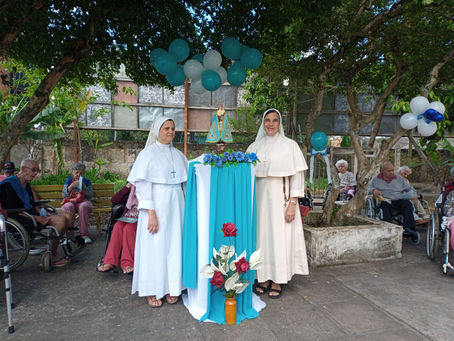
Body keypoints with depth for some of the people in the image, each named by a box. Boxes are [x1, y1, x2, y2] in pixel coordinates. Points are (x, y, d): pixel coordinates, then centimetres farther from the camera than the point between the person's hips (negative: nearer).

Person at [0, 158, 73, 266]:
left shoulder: (26, 184, 18)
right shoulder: (10, 184, -10)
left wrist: (41, 216, 4)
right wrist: (38, 218, -22)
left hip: (33, 215, 9)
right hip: (21, 220, -9)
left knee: (68, 216, -8)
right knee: (61, 220, -27)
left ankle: (53, 248, -4)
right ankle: (52, 255, -15)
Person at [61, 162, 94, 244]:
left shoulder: (87, 181, 10)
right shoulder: (69, 180, 12)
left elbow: (90, 195, 0)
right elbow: (64, 195, 1)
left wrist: (83, 186, -13)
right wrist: (72, 186, -14)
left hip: (83, 201, -1)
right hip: (70, 201, 1)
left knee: (83, 207, -37)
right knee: (68, 207, -35)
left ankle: (84, 234, -29)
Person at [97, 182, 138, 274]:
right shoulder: (129, 192, 15)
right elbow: (114, 200, 2)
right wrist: (127, 187, -5)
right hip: (127, 218, 3)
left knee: (128, 228, -34)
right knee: (118, 226, -29)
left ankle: (128, 263, -36)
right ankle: (110, 262, -33)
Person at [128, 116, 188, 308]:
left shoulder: (178, 154, 12)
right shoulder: (148, 153, -4)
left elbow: (186, 182, 15)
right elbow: (143, 185, -9)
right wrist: (151, 212, -16)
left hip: (176, 205, 5)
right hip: (157, 204, -5)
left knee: (174, 245, 8)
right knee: (155, 246, 1)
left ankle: (171, 287, 21)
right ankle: (152, 291, 16)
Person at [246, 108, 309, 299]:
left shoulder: (289, 145, 0)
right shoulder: (255, 146, 11)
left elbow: (297, 176, -4)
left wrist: (292, 204, -11)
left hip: (279, 198, -3)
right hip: (259, 197, 4)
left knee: (279, 236, 1)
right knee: (261, 235, 6)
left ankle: (277, 282, 14)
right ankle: (264, 278, 20)